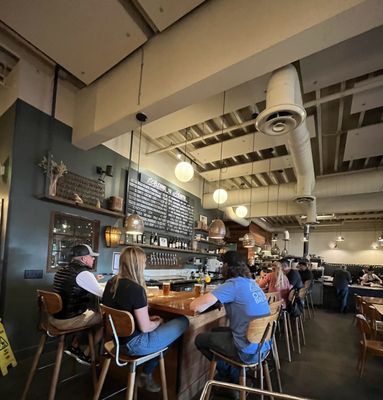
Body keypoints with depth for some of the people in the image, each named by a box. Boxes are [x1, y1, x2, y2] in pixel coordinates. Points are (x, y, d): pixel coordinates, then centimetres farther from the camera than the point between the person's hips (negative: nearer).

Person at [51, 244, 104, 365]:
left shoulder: (61, 270, 8)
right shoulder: (83, 273, -19)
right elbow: (104, 295, -18)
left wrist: (92, 280, 21)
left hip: (55, 317, 9)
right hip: (68, 320, -9)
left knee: (92, 313, 26)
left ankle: (74, 347, 27)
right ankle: (85, 355, 11)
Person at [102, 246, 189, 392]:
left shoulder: (111, 283, -1)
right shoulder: (135, 289, -26)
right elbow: (145, 328, -21)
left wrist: (147, 318, 8)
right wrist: (158, 322, -1)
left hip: (118, 338, 9)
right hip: (134, 344, -8)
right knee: (184, 321, -2)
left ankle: (146, 375, 24)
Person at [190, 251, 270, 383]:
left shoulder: (233, 284, -20)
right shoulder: (251, 282, 4)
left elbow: (196, 306, -25)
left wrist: (203, 298, -2)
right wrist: (211, 297, 11)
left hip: (249, 351, -8)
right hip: (263, 345, 8)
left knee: (200, 339, 12)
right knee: (216, 331, 26)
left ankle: (235, 377, 20)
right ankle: (237, 373, 25)